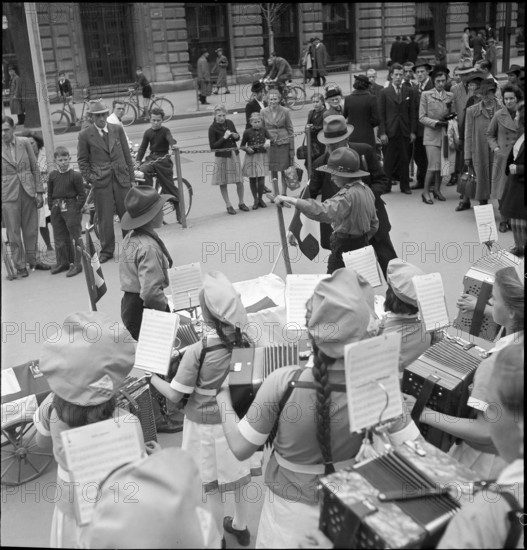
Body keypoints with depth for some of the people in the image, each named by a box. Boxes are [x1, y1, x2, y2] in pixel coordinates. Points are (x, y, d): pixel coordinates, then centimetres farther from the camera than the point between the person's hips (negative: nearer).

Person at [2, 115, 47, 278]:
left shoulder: (24, 143, 3)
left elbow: (35, 168, 7)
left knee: (31, 229, 9)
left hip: (28, 191, 2)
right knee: (13, 232, 1)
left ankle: (32, 260, 24)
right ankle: (20, 265, 10)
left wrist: (39, 191, 2)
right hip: (8, 194, -2)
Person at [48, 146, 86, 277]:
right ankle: (62, 263, 23)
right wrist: (52, 207, 7)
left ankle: (77, 264, 4)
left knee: (75, 236, -2)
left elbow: (82, 195, -5)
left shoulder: (75, 175, -7)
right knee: (59, 237, 12)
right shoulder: (52, 175, 7)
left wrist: (77, 209, -11)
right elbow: (50, 193, 15)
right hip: (56, 208, 5)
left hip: (71, 208, -5)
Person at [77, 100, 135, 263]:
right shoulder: (85, 135, 0)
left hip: (121, 178, 2)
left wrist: (131, 176, 5)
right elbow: (82, 160, 5)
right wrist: (90, 178, -4)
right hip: (101, 182, -2)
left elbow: (127, 154, 9)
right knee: (105, 218, 2)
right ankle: (106, 251, 14)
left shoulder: (117, 129, 7)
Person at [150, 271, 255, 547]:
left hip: (206, 424, -5)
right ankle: (240, 526, 44)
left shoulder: (196, 351, -26)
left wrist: (150, 375, -4)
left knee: (211, 484, 14)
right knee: (236, 474, 24)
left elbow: (174, 395, -18)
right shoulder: (244, 340, -12)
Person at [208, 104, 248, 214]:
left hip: (234, 154, 4)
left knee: (239, 181, 6)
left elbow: (237, 138, 16)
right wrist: (224, 137, -21)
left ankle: (241, 203, 23)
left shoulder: (229, 123, 3)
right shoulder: (213, 128, -11)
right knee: (223, 183, 4)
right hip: (221, 157, -4)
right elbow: (212, 146, -14)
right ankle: (228, 206, 15)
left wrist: (236, 136, -7)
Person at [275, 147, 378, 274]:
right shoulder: (367, 190, 8)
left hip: (344, 250, -10)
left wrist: (291, 200, -42)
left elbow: (323, 211, -40)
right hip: (362, 246, 10)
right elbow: (374, 224, 17)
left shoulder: (348, 195, -23)